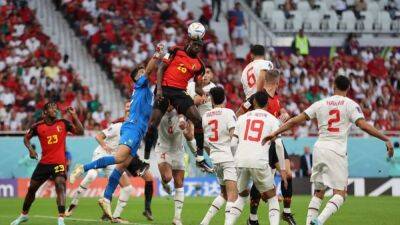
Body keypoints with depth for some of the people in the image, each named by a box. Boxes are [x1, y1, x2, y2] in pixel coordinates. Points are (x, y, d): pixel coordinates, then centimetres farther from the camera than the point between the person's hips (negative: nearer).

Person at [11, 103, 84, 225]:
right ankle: (24, 215, 34)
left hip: (59, 162, -3)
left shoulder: (63, 123, 1)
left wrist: (74, 115, -10)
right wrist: (30, 149, -2)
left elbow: (80, 132, -5)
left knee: (60, 185, -24)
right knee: (32, 188, 11)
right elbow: (26, 138, 16)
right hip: (44, 162, 3)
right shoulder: (38, 127, 2)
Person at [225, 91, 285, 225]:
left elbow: (233, 143, 12)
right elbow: (278, 144, -1)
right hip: (259, 162, -3)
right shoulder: (272, 120, 9)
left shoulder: (243, 117, 18)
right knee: (272, 198, 12)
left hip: (240, 161, 3)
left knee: (242, 196, 24)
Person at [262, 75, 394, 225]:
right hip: (337, 151, -4)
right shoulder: (350, 105, 1)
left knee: (318, 192, 16)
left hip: (319, 148, 4)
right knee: (340, 194, -3)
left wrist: (275, 133, 14)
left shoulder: (320, 104, 10)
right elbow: (364, 125, -11)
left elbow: (296, 120, 8)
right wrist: (386, 139, -7)